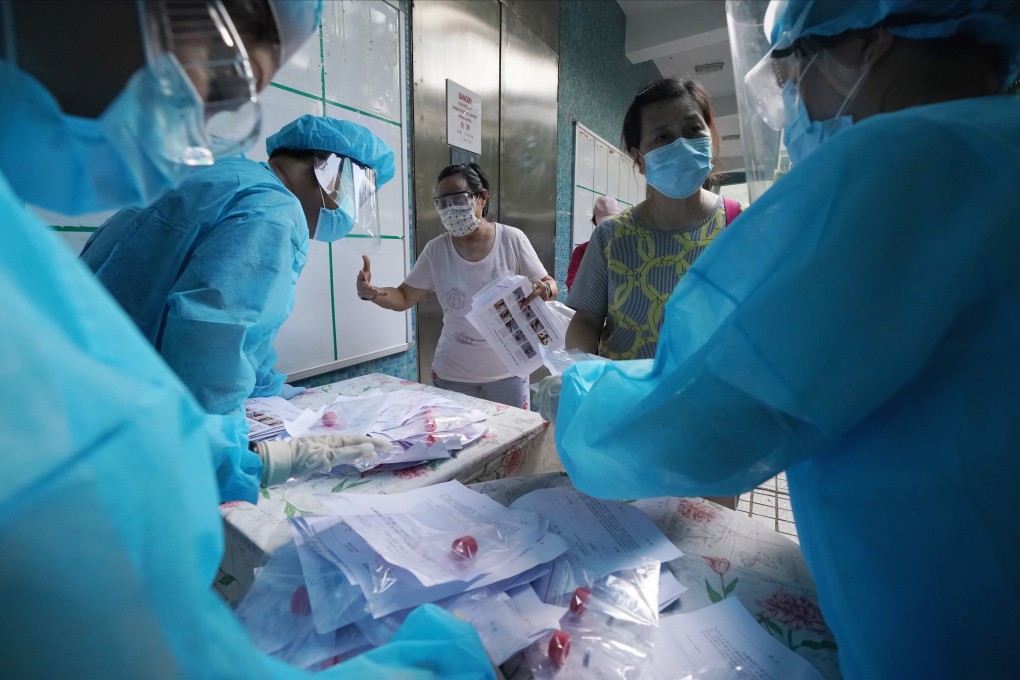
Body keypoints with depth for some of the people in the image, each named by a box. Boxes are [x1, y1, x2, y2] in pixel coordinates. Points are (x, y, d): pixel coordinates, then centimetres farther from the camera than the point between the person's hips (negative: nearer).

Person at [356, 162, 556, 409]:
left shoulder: (512, 239, -9)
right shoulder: (436, 250, -4)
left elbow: (550, 286, -4)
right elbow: (403, 298, 1)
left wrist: (543, 289, -27)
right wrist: (370, 293, -18)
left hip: (506, 371, -1)